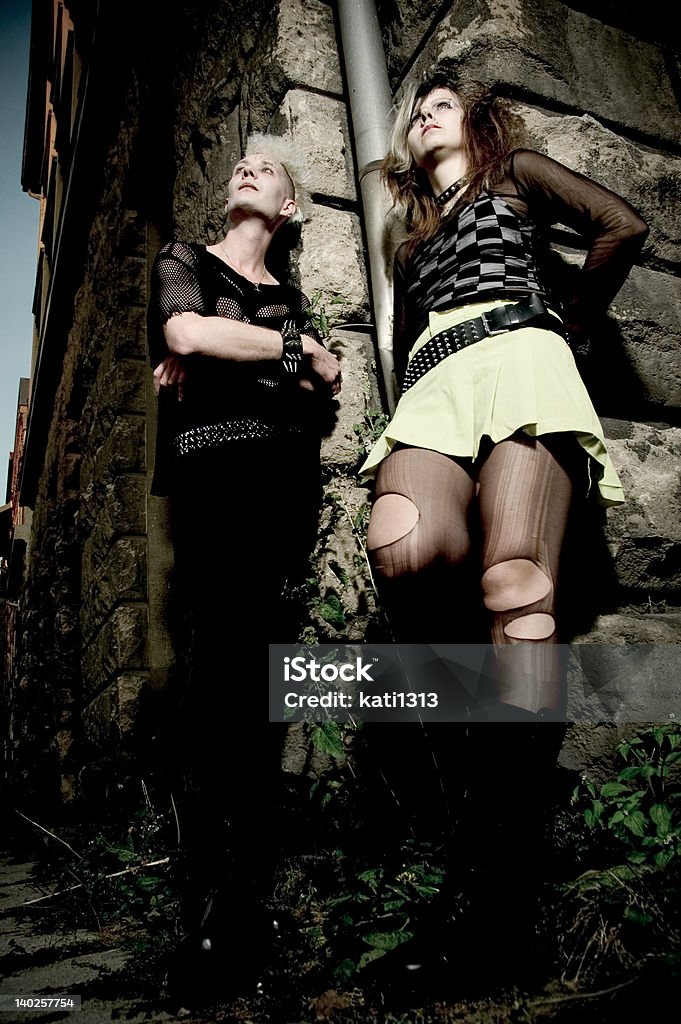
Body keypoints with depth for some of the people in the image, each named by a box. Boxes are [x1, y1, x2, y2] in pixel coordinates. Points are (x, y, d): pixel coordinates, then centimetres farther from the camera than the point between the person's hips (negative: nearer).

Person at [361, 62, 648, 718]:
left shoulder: (513, 172, 26)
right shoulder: (410, 248, 38)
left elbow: (623, 225, 12)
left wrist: (565, 325, 14)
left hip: (516, 351, -3)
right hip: (433, 386, 4)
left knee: (516, 584, -30)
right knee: (399, 548, -33)